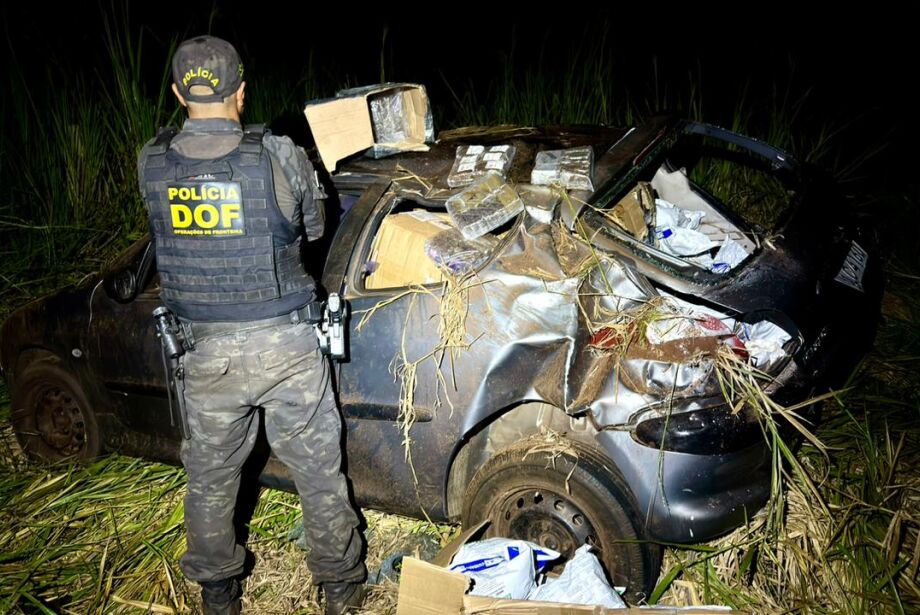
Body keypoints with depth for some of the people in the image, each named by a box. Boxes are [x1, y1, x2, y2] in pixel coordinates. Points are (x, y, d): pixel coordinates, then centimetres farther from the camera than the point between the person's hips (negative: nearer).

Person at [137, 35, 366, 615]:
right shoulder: (279, 156, -14)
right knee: (318, 470, 15)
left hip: (205, 350, 2)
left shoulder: (152, 163, -6)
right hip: (286, 345, -2)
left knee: (210, 477, 20)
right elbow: (315, 226, 3)